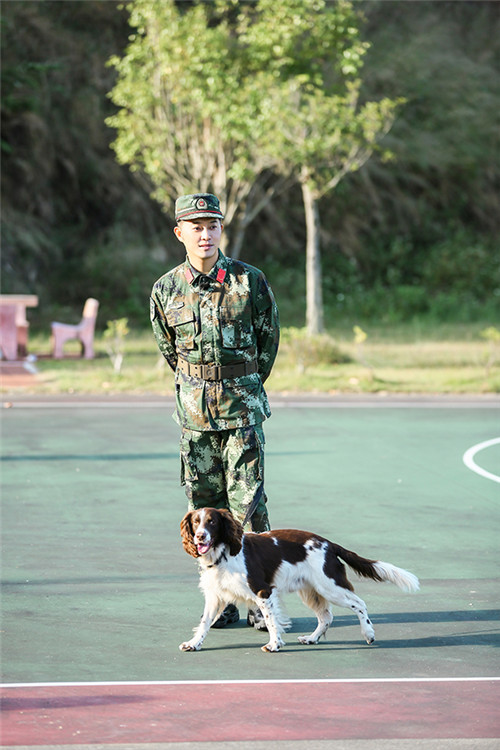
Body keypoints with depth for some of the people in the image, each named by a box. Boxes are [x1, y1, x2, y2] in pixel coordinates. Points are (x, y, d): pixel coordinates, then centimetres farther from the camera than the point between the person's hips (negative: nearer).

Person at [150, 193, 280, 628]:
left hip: (242, 407, -2)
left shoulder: (249, 281, -3)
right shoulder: (166, 289, 2)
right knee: (205, 503, 4)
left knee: (247, 500, -7)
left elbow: (270, 338, 9)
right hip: (194, 410, 2)